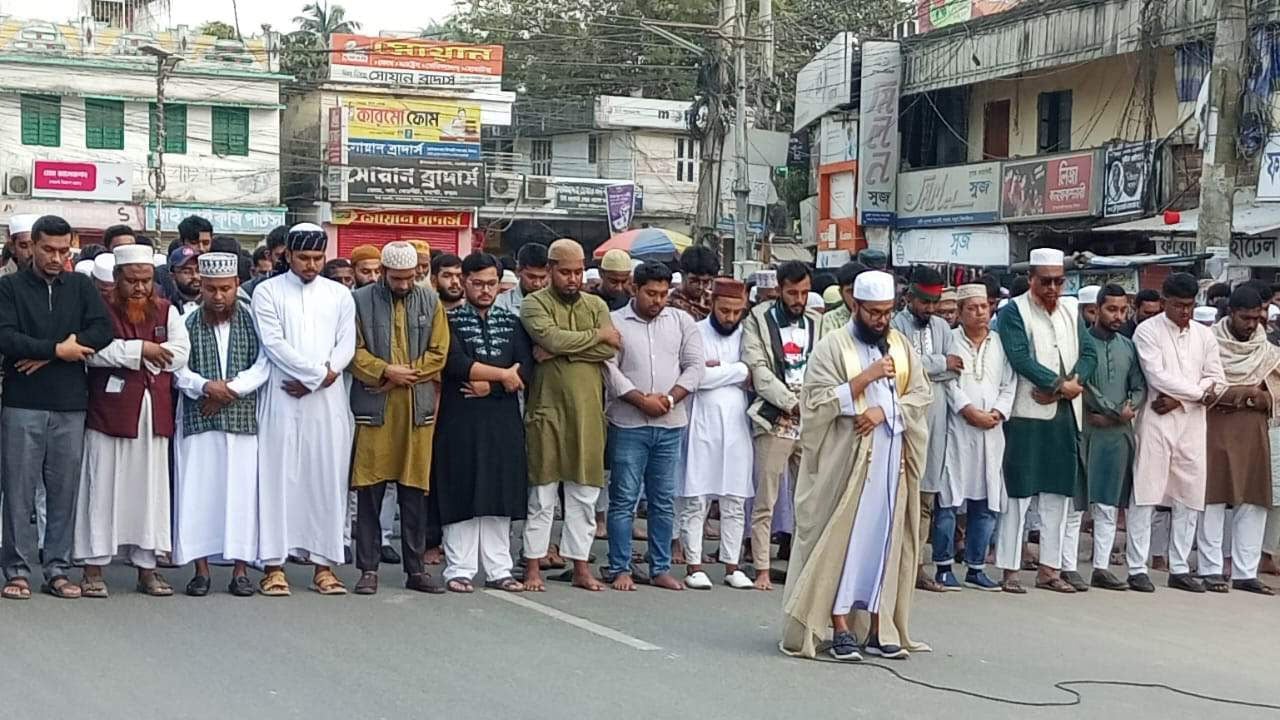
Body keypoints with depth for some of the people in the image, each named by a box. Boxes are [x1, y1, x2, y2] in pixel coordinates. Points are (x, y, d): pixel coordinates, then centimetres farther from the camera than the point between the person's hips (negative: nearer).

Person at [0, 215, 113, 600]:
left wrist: (46, 356, -10)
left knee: (65, 490, 3)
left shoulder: (81, 286, 11)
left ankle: (58, 569, 10)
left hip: (70, 405, 2)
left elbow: (102, 330, -3)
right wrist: (57, 350, -10)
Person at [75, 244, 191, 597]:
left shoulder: (167, 312, 10)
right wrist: (141, 349, -15)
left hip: (153, 413, 3)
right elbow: (93, 351, -16)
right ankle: (93, 567, 5)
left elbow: (180, 353, -3)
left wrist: (123, 354, -8)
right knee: (104, 486, -1)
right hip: (109, 412, -3)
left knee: (150, 486, 6)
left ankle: (146, 566, 13)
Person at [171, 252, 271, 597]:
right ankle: (201, 568, 7)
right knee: (197, 490, -1)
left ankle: (240, 569, 5)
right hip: (197, 417, 0)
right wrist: (206, 386, -15)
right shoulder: (187, 321, 4)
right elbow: (177, 369, 0)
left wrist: (231, 389, -12)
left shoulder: (251, 319, 3)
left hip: (243, 417, 0)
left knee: (241, 490, -1)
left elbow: (264, 364, -3)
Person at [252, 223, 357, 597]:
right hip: (282, 399, -2)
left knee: (327, 478, 2)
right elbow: (273, 343, -7)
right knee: (278, 477, -3)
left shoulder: (340, 295, 11)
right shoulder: (268, 292, 3)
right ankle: (274, 564, 0)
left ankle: (324, 564, 6)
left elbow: (346, 346, 5)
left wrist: (311, 381, -8)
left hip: (327, 400, 3)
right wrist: (319, 371, -12)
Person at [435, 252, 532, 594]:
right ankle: (459, 569, 4)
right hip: (461, 421, -3)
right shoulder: (450, 320, 2)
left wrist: (489, 384, -12)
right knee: (461, 495, -2)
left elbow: (526, 370, 1)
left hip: (503, 421, 4)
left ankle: (498, 569, 10)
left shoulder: (512, 322, 13)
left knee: (500, 495, 5)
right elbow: (456, 363, -14)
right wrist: (503, 375, -9)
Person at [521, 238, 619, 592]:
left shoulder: (597, 306, 12)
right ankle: (533, 566, 9)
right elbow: (552, 337, -19)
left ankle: (581, 566, 15)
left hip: (588, 412, 4)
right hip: (547, 409, -4)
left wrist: (560, 350, -12)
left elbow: (610, 349, -5)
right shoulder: (535, 304, 0)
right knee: (542, 492, 1)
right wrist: (597, 335, -7)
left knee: (585, 493, 7)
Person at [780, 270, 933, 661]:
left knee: (884, 539, 6)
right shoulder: (832, 347, -4)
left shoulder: (902, 346, 11)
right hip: (845, 460, -4)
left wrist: (884, 411, -12)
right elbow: (819, 401, -12)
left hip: (891, 462, 5)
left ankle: (879, 626, 10)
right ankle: (839, 627, 0)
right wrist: (866, 378, -19)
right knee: (841, 539, -3)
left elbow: (922, 394, 4)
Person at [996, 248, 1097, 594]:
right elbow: (1020, 358, -14)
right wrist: (1061, 384, -15)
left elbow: (1089, 354, 7)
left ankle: (1050, 568, 14)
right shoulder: (1014, 311, -3)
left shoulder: (1071, 310, 14)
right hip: (1026, 413, -6)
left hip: (1065, 414, 6)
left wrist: (1065, 386, -9)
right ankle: (1009, 570, 0)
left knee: (1058, 493, 8)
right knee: (1019, 493, -4)